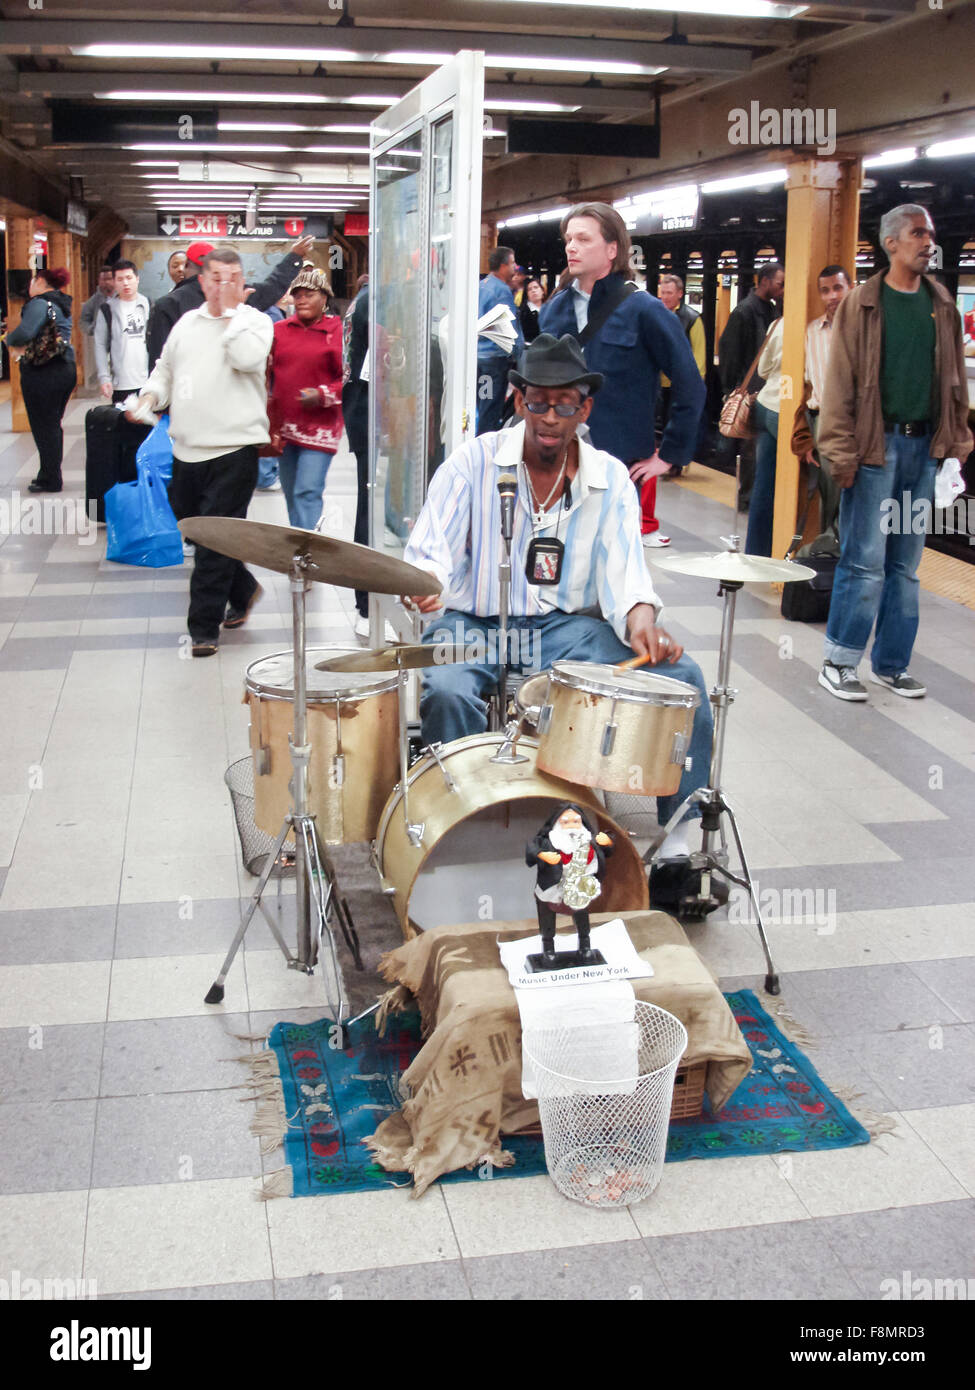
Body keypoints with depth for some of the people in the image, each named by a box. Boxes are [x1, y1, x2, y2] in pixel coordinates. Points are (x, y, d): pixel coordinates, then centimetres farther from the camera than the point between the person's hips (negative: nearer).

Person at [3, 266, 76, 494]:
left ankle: (50, 480, 7)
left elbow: (25, 332, -28)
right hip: (66, 370, 8)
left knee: (43, 427, 1)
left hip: (43, 373, -8)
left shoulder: (39, 304, -14)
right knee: (53, 425, 16)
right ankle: (50, 475, 24)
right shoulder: (62, 304, 13)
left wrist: (9, 339, -7)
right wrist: (23, 347, 6)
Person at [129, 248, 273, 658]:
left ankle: (205, 628, 0)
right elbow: (165, 369, 24)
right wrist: (151, 395, 4)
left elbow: (248, 358, -21)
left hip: (233, 449, -6)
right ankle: (244, 590, 36)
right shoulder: (187, 322, 16)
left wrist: (230, 311, -13)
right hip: (187, 450, 7)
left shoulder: (254, 320, 0)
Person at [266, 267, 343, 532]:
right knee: (291, 493, 12)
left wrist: (322, 395, -16)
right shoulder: (279, 330, 10)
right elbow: (266, 373, 13)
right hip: (283, 425, 5)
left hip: (319, 427, -5)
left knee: (308, 492, -13)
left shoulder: (338, 332, -3)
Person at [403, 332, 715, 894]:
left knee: (681, 673, -19)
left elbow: (623, 564, -6)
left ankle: (679, 844, -11)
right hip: (474, 625, -2)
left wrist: (639, 617, -30)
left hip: (568, 627, 2)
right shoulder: (474, 461, -1)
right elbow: (429, 548, -9)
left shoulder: (610, 478, 5)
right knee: (445, 690, -36)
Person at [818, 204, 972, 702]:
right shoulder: (861, 304, -2)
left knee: (906, 565, 9)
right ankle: (838, 662, 7)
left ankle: (891, 665, 19)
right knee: (864, 563, -5)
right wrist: (842, 452, -12)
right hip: (876, 446, -5)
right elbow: (840, 382, -6)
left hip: (925, 446, 5)